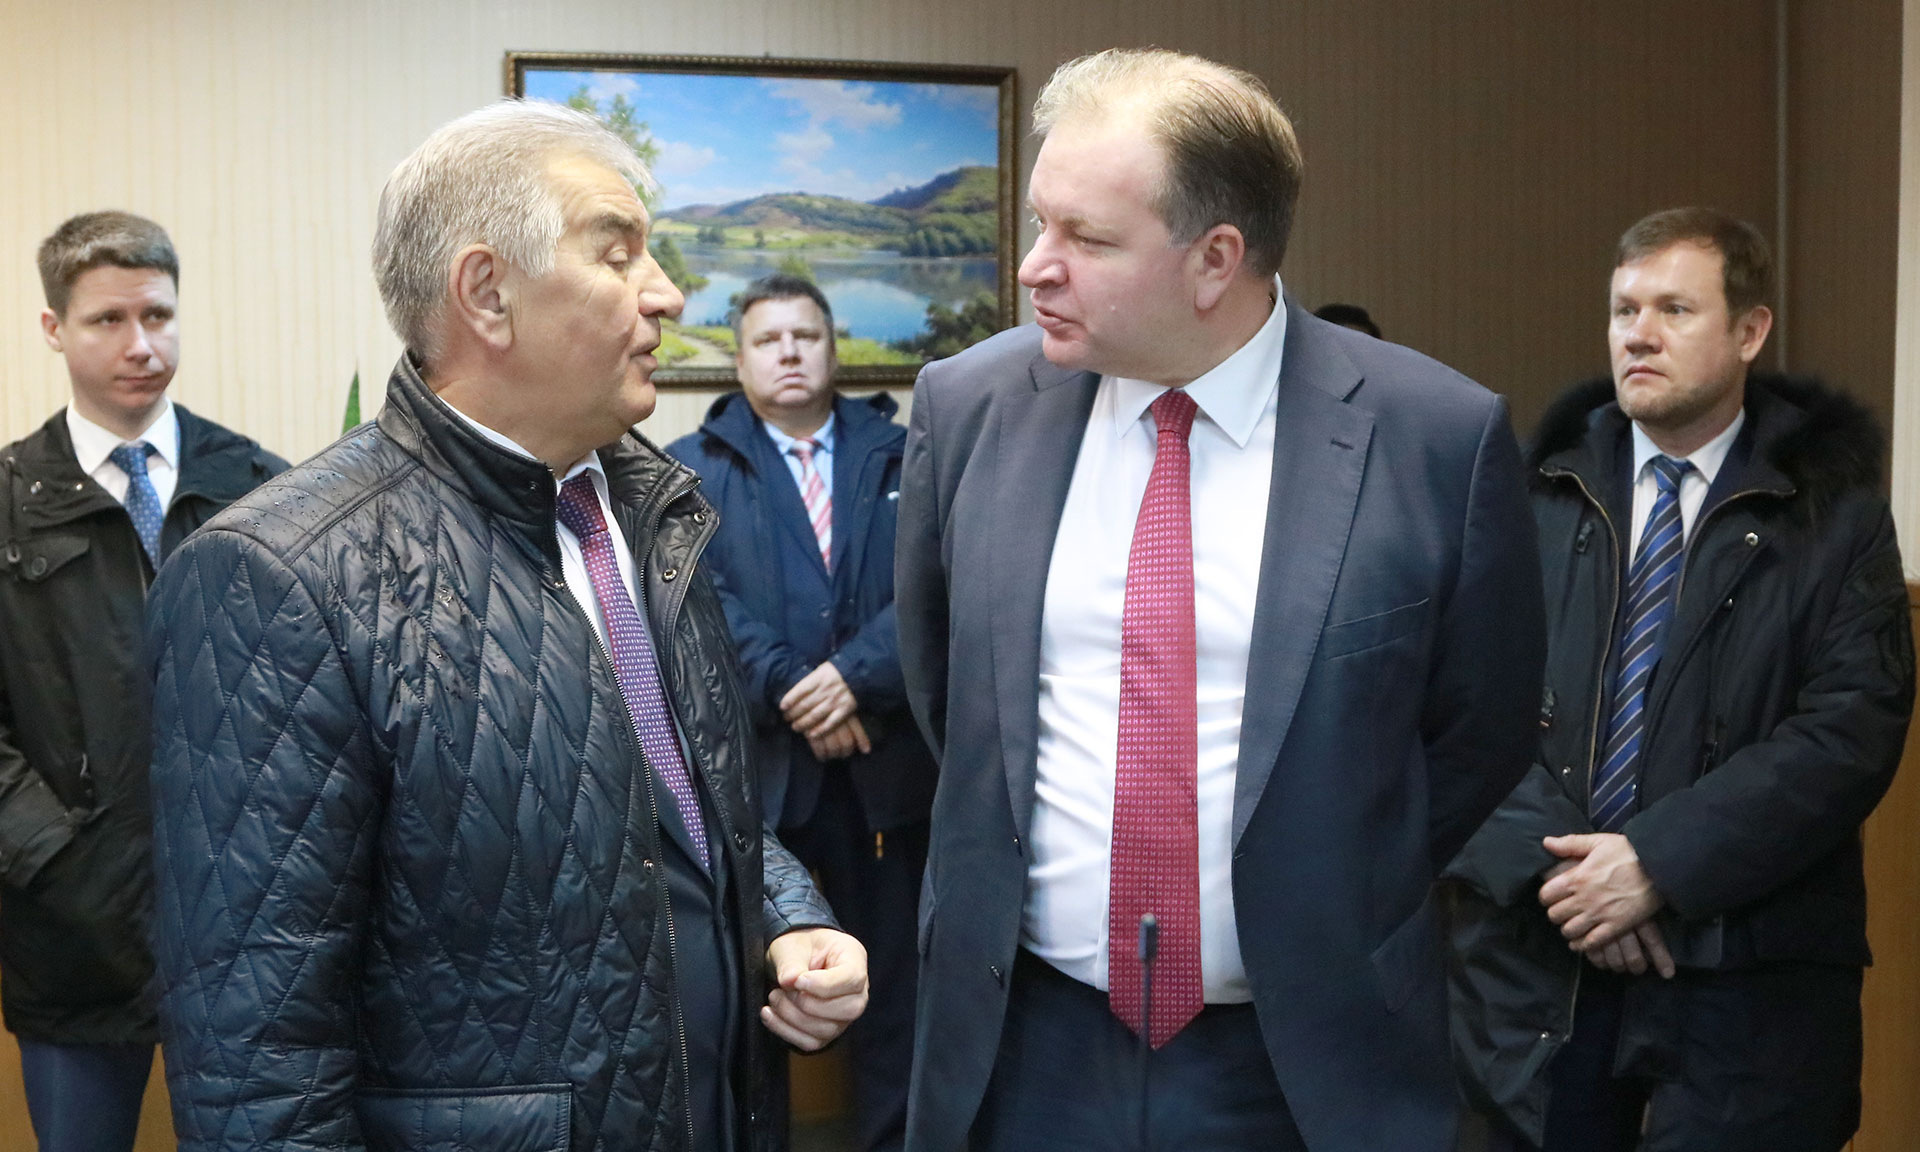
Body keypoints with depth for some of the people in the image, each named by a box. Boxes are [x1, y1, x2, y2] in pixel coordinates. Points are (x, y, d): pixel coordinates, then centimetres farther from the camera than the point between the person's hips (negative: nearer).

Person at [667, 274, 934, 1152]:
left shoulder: (904, 458, 10)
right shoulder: (691, 469, 7)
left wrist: (857, 676, -17)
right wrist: (790, 693, -18)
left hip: (886, 765, 2)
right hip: (755, 767, -1)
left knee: (895, 984, 9)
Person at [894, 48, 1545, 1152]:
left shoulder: (1441, 435, -12)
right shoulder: (969, 407, -4)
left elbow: (1480, 734, 0)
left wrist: (1328, 900, 4)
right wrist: (1020, 832, 8)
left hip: (1302, 1062, -2)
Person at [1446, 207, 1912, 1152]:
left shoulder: (1834, 512, 3)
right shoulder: (1534, 491, 7)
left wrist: (1661, 863, -15)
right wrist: (1552, 862, -14)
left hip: (1744, 968, -1)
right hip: (1531, 953, 2)